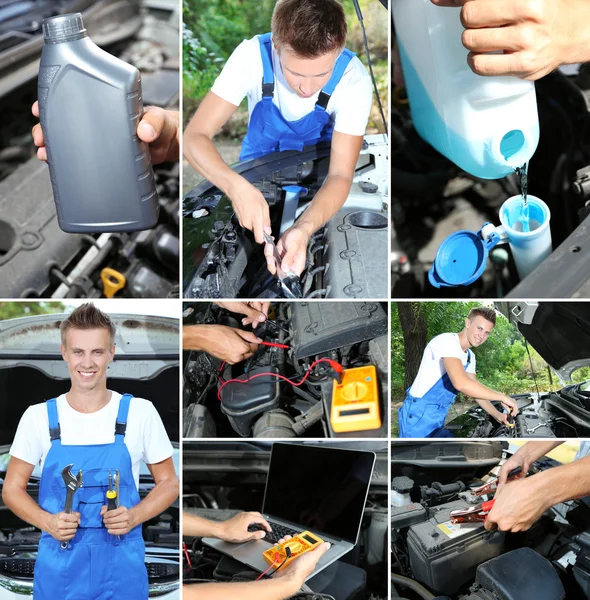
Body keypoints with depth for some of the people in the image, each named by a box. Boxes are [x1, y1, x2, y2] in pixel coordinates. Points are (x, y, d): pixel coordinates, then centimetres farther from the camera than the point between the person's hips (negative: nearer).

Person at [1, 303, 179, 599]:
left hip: (122, 566, 0)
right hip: (58, 567, 1)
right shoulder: (38, 417, -1)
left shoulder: (140, 412, -4)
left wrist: (134, 516, -13)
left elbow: (168, 483, 5)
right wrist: (47, 521, -12)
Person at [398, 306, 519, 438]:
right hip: (419, 414, -9)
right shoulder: (448, 341, -20)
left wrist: (497, 415, -1)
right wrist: (502, 397, -26)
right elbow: (461, 383, -33)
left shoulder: (470, 357, 10)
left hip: (439, 417, 9)